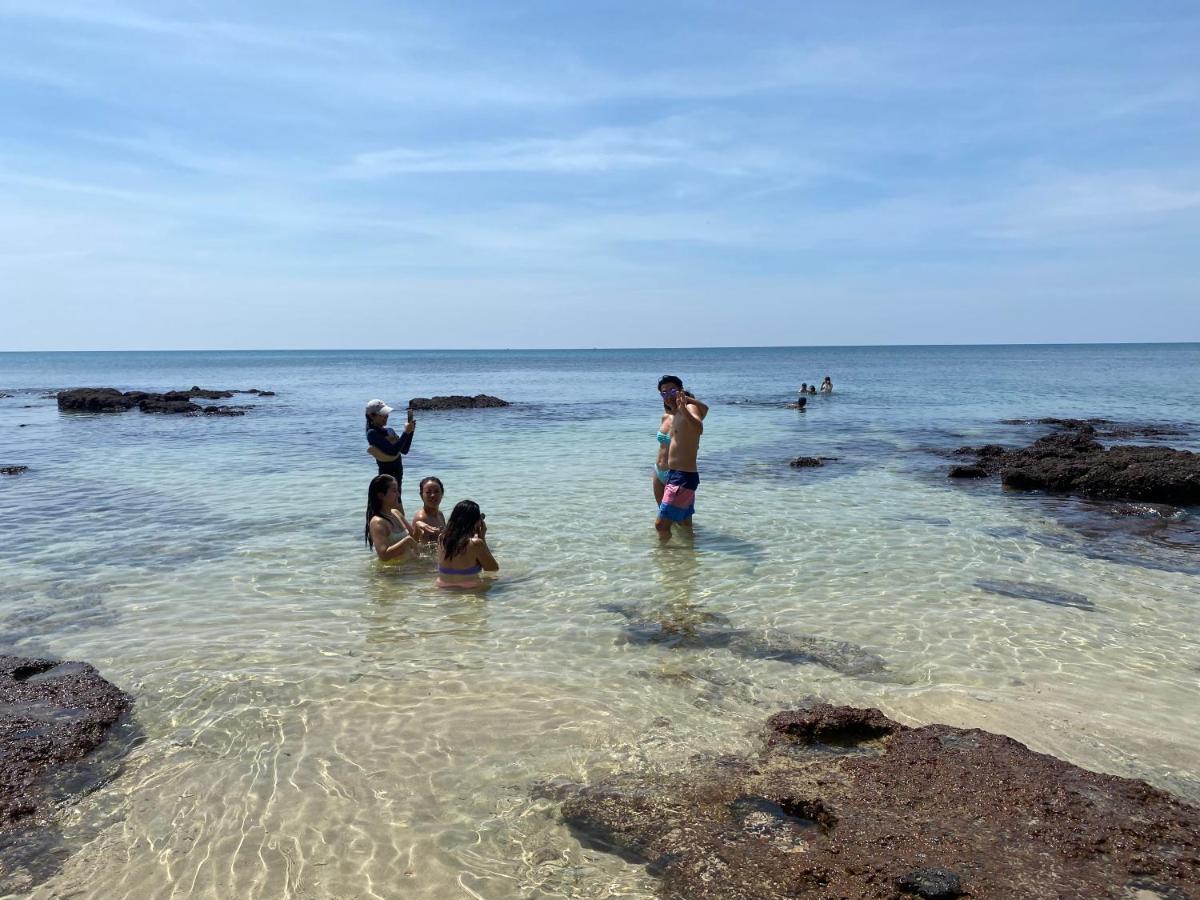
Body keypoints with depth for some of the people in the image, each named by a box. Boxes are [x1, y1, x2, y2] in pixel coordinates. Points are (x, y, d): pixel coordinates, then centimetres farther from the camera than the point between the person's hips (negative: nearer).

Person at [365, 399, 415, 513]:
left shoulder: (389, 430, 12)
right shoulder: (372, 433, -13)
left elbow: (404, 450, 10)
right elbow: (393, 451, -23)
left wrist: (410, 431, -1)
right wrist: (406, 432, -21)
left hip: (397, 474, 9)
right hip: (388, 475, -9)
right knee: (398, 511, -11)